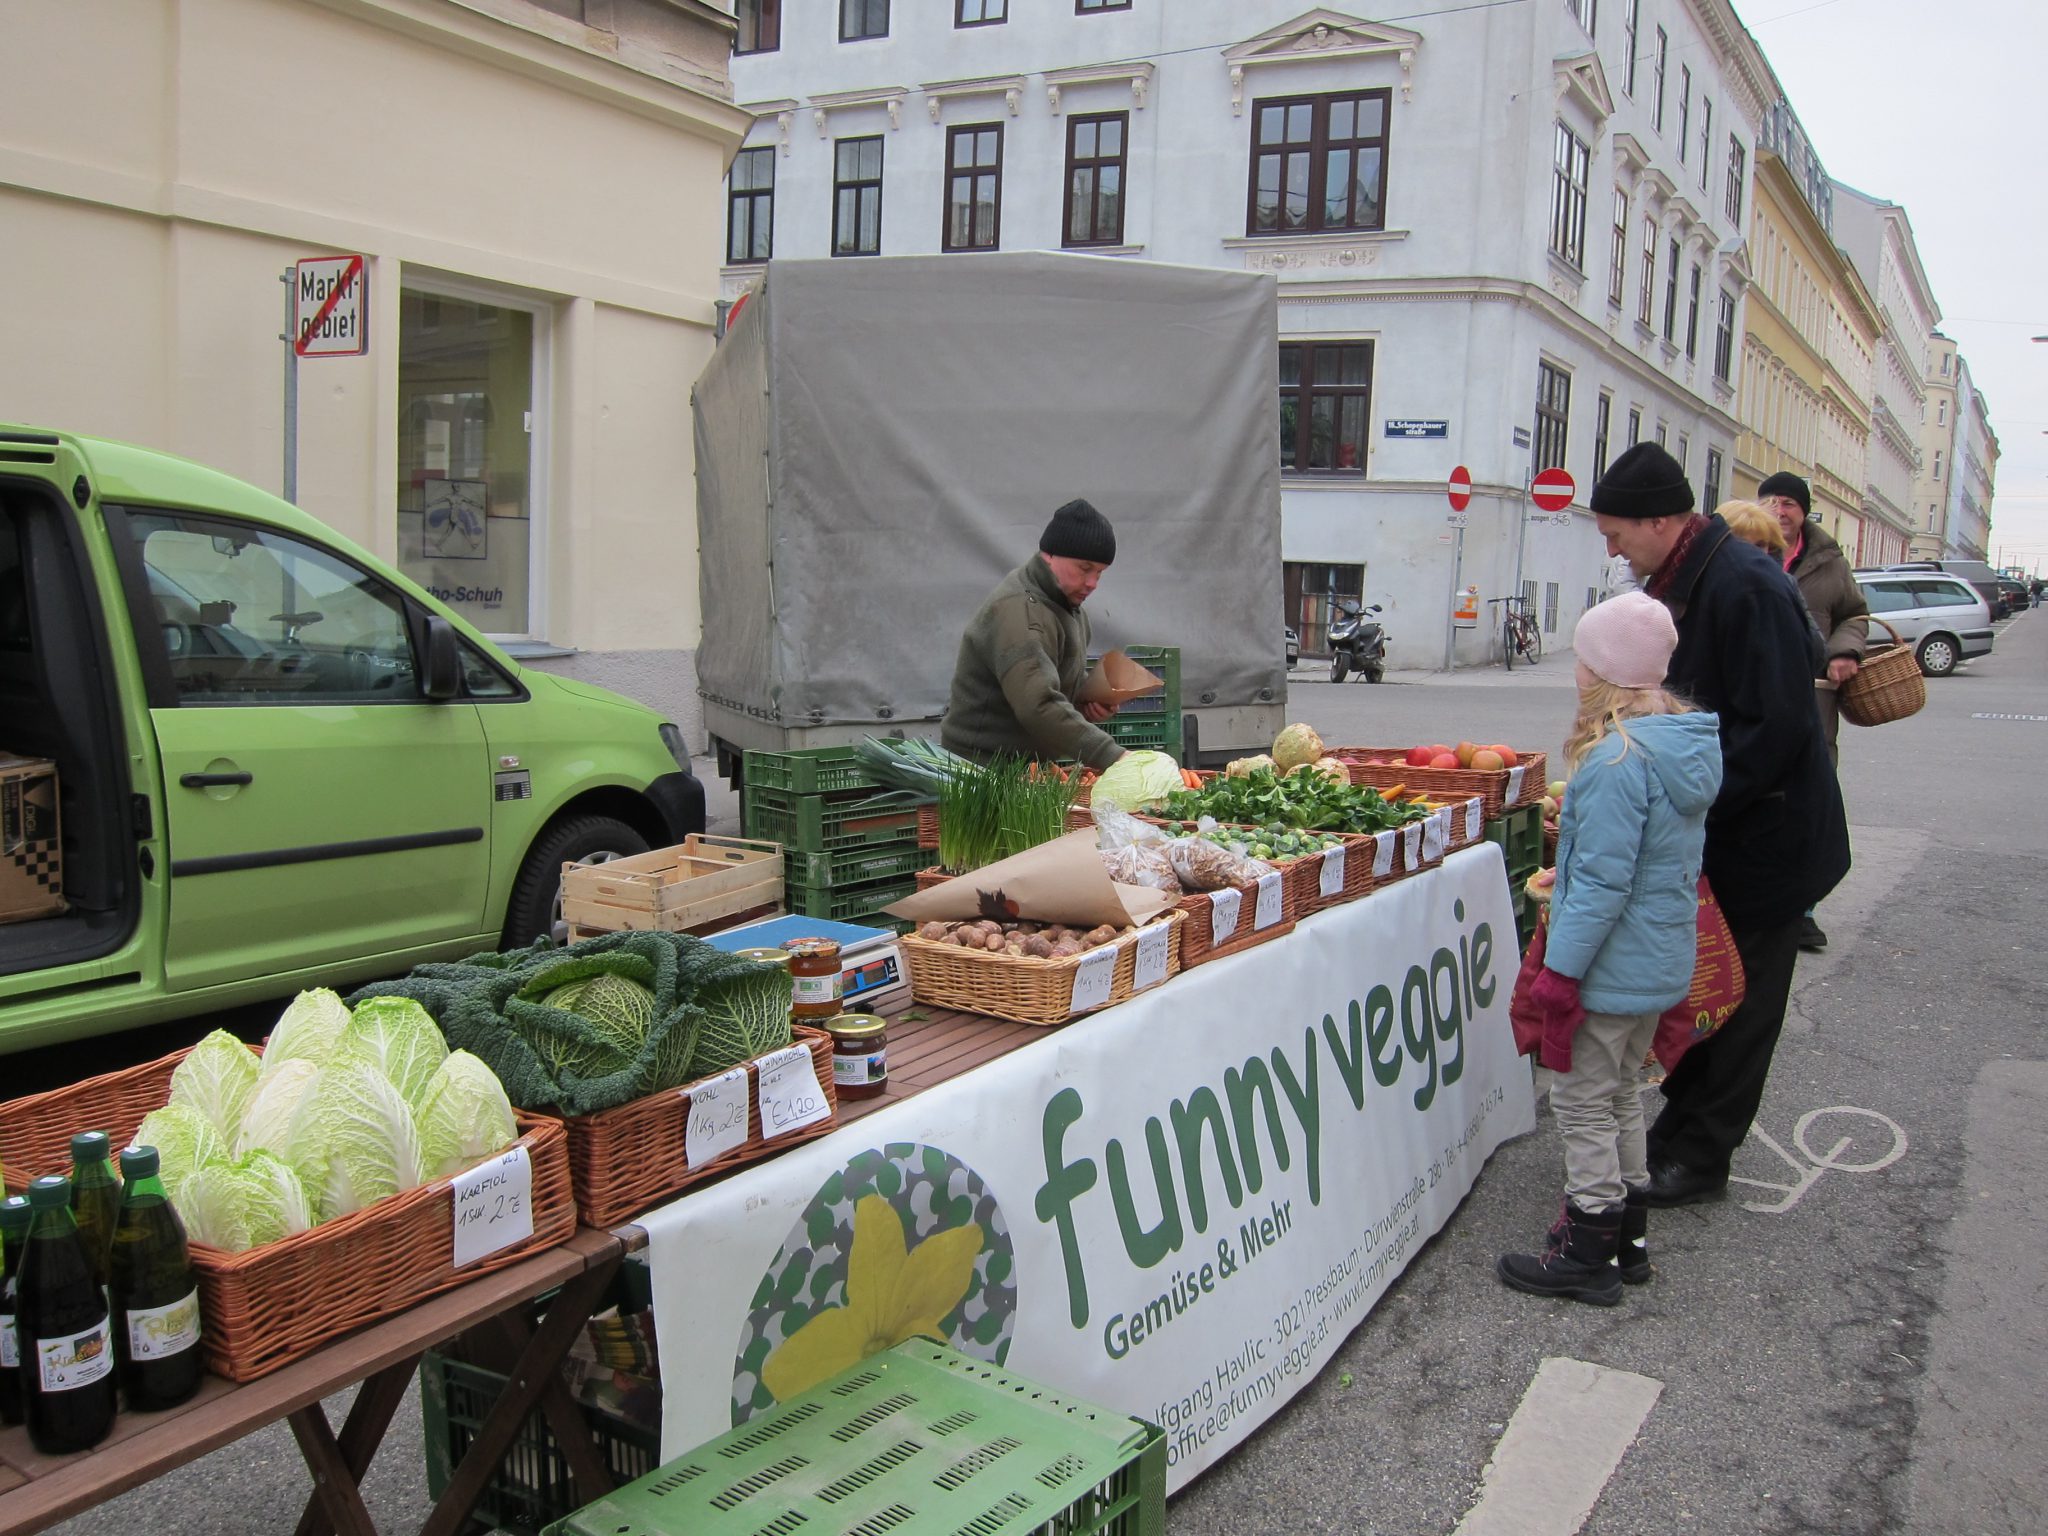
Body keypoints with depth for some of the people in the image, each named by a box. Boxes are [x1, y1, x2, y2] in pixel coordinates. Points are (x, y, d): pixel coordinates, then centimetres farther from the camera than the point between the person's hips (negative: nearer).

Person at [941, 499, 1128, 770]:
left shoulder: (1065, 601, 10)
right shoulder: (1019, 611, -21)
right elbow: (1038, 707, -33)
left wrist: (1089, 698, 3)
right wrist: (1110, 756, -36)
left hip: (1029, 766, 9)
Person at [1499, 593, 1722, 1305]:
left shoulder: (1618, 760, -24)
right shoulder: (1688, 743, 4)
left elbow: (1602, 884, -25)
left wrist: (1560, 972, -19)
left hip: (1612, 970, -9)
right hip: (1664, 960, 9)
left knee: (1583, 1105, 4)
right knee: (1620, 1094, 22)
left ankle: (1588, 1254, 15)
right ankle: (1628, 1235, 33)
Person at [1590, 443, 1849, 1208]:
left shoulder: (1745, 586, -25)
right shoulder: (1680, 580, 6)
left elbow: (1778, 728, -28)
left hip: (1765, 838, -9)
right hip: (1711, 832, 9)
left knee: (1739, 1000, 5)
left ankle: (1701, 1159, 17)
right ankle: (1680, 1129, 33)